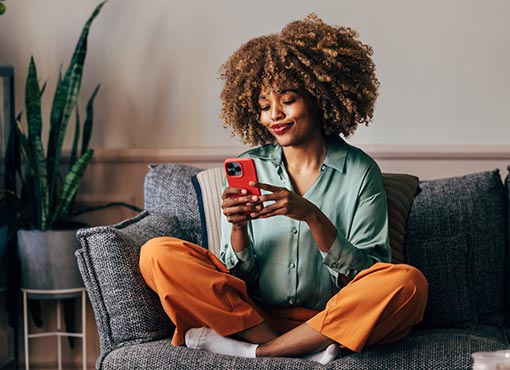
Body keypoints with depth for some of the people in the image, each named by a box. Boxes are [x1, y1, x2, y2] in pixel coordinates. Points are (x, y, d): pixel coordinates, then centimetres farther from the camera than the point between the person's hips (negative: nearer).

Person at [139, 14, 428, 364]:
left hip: (330, 319, -2)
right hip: (252, 312, 2)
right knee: (158, 254, -17)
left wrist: (313, 218, -19)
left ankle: (257, 350, -23)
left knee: (408, 283, -29)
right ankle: (306, 350, -21)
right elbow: (240, 275, 6)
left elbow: (366, 273, -5)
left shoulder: (360, 171, 2)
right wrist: (238, 227, -15)